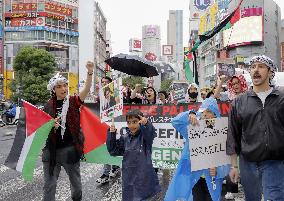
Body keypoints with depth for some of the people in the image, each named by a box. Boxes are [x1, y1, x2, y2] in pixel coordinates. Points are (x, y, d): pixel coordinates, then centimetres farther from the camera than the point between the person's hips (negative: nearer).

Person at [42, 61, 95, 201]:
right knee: (49, 183, 7)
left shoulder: (73, 101, -4)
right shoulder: (49, 106, 0)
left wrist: (90, 72, -35)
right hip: (52, 149, 1)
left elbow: (86, 89, -21)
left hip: (70, 148, -1)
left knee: (75, 180, 16)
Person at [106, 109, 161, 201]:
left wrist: (146, 124, -53)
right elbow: (113, 150, 7)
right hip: (129, 178, 4)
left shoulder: (145, 135, -9)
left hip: (144, 177, -4)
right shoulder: (125, 138, 4)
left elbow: (151, 133, -31)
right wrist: (111, 134, -5)